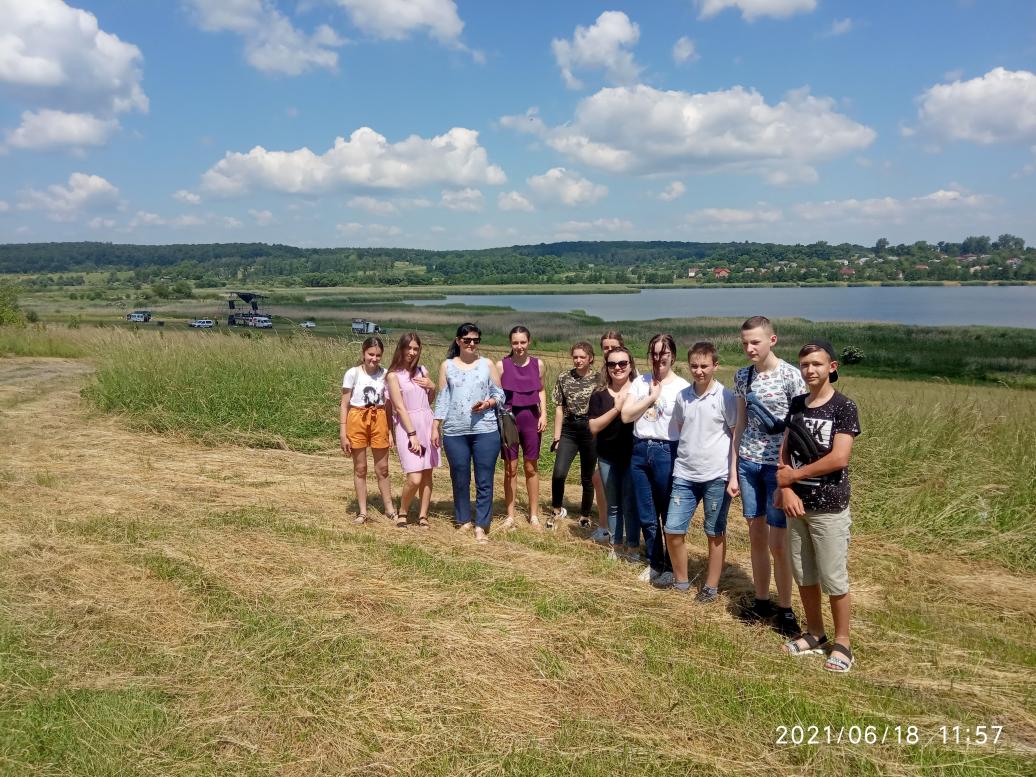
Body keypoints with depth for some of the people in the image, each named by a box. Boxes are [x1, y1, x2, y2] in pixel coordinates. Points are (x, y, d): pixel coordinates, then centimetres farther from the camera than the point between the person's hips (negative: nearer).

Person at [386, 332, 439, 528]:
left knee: (427, 474, 5)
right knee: (414, 479, -12)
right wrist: (412, 434, -16)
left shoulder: (422, 370, 10)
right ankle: (402, 512, 12)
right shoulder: (393, 375, -5)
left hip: (427, 423, 5)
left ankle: (423, 515, 16)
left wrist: (432, 386, -1)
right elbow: (400, 408, -11)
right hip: (407, 426, -5)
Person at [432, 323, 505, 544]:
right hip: (454, 432, 1)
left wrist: (488, 404, -14)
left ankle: (481, 526, 8)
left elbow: (500, 394, 6)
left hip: (485, 431, -1)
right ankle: (463, 520, 24)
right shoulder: (447, 366, 7)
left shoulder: (487, 364, 5)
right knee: (460, 479, 10)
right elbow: (442, 399, 6)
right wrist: (435, 428, 1)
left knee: (484, 480, 1)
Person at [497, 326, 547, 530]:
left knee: (531, 467, 8)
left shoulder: (537, 364, 3)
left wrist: (543, 414, 2)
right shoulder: (502, 365, -4)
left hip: (531, 418, 1)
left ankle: (534, 515, 18)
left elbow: (541, 390, 12)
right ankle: (510, 515, 14)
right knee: (510, 468, 4)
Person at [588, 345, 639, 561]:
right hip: (608, 457, 2)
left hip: (633, 456, -2)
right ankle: (615, 546, 25)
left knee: (630, 504, 2)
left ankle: (632, 547, 16)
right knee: (613, 504, 13)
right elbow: (594, 427, -9)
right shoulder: (599, 394, -1)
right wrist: (616, 408, -17)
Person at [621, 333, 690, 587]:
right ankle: (654, 563, 29)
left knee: (670, 514, 8)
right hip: (640, 451, 4)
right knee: (647, 516, 13)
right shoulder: (640, 382, 6)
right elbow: (625, 415, -3)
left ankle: (671, 567, 22)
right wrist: (651, 397, -9)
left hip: (667, 452, -4)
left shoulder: (682, 387, -5)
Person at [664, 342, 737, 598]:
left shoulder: (725, 397, -8)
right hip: (684, 475, 4)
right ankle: (680, 581, 22)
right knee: (673, 530, 2)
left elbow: (737, 435, -5)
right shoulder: (682, 396, 5)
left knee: (715, 533, 9)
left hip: (716, 476, -4)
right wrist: (680, 460, 14)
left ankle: (711, 587, 23)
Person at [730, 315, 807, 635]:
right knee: (756, 537, 12)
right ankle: (762, 601, 26)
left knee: (778, 543, 0)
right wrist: (733, 472, 7)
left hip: (779, 465, -5)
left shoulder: (791, 375, -11)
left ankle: (785, 609, 17)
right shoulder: (742, 376, 5)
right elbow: (740, 426, 9)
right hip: (748, 463, 5)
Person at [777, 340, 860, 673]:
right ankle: (815, 633, 29)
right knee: (803, 575, 13)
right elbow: (784, 455, 7)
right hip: (796, 503, 6)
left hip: (829, 507, -5)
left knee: (834, 579, 2)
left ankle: (842, 642, 18)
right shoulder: (797, 404, 7)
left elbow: (838, 459, -18)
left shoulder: (844, 406, -10)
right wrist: (786, 490, -9)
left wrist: (793, 476, -10)